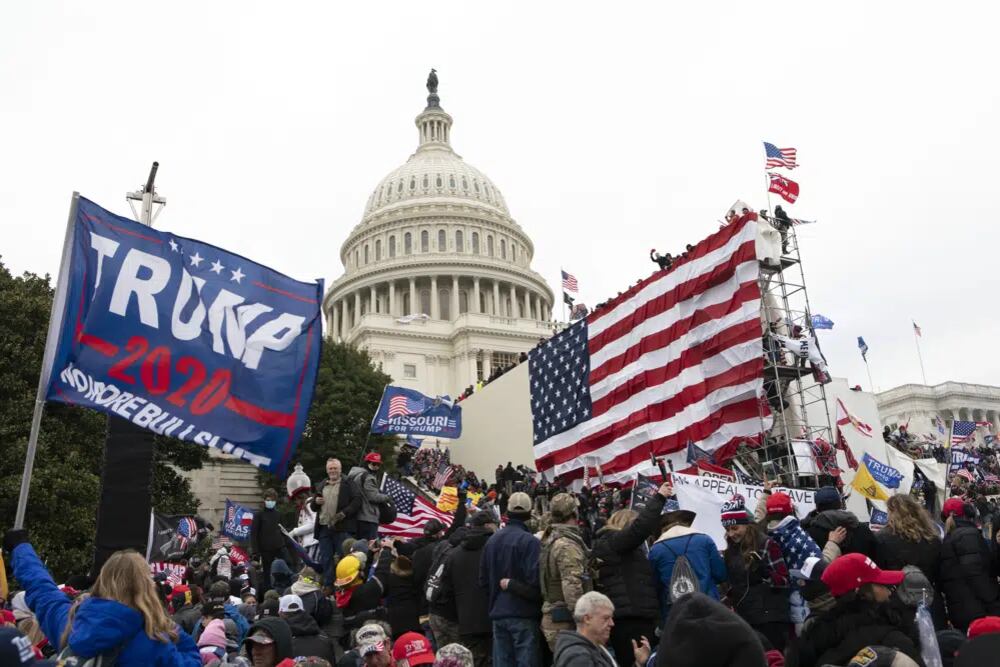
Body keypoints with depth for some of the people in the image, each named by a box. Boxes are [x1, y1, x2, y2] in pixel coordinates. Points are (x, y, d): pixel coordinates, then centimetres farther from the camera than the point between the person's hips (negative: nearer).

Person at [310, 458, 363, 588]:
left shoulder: (349, 484, 3)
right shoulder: (321, 486, 21)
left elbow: (357, 502, -7)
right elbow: (313, 507, 25)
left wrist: (343, 513, -18)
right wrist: (316, 502, 1)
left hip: (342, 528, -5)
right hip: (324, 528, 5)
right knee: (325, 560, 7)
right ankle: (327, 586, 14)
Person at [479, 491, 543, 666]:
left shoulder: (492, 540, 6)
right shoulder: (529, 541, -14)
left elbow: (484, 579, 12)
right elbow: (534, 581, -21)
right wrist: (513, 585, -4)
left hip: (498, 613, 6)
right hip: (523, 614, -6)